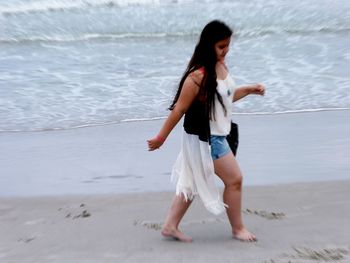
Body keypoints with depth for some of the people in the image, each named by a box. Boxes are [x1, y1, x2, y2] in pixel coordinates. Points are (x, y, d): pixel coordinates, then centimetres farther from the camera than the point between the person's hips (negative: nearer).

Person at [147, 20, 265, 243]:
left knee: (193, 182, 16)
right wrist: (161, 137, -14)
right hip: (204, 138, -9)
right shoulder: (198, 75, -25)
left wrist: (249, 89, 8)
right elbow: (179, 108, -21)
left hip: (216, 135, 9)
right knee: (234, 179, 2)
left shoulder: (221, 66, 3)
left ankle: (170, 226, 27)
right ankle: (238, 228, 22)